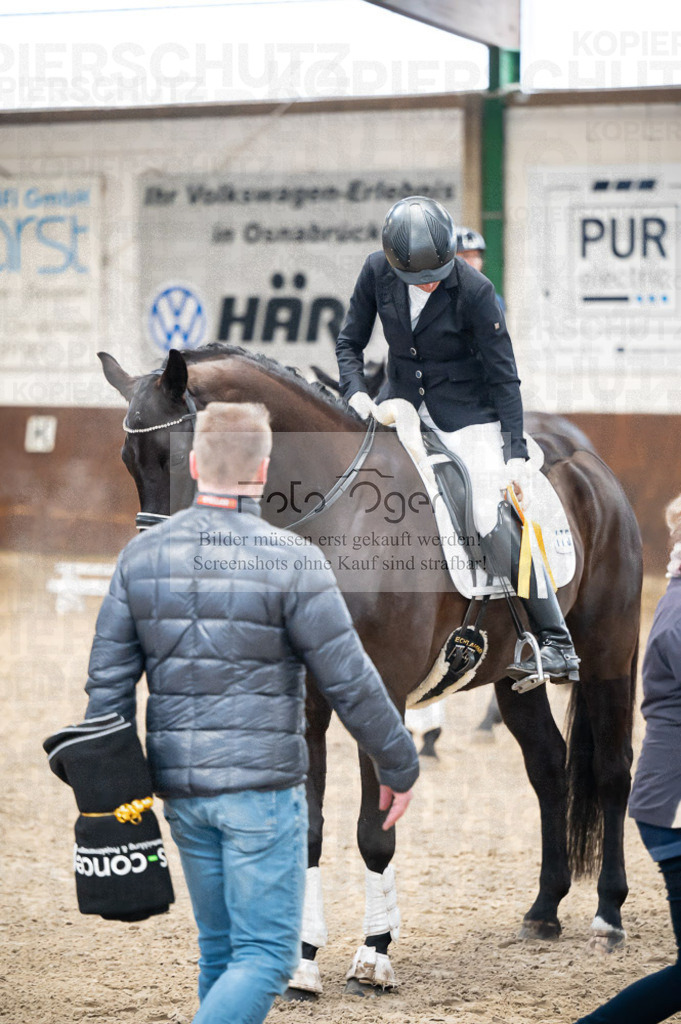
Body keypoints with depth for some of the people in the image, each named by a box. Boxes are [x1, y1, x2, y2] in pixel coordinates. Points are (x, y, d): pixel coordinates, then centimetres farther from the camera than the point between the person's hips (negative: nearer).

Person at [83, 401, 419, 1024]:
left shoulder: (142, 557, 2)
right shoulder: (292, 564, -12)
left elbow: (108, 682, 2)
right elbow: (351, 685, -9)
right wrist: (399, 768, 4)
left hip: (182, 788, 5)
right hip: (262, 786, -5)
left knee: (221, 948, 18)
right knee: (266, 955, -3)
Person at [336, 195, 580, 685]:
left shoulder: (475, 291, -20)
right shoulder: (377, 272, -10)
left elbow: (504, 376, -15)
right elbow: (350, 342, 4)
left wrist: (516, 452, -19)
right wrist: (356, 391, -15)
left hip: (467, 412, -5)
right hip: (403, 402, 5)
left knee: (494, 522, -17)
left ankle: (559, 649, -14)